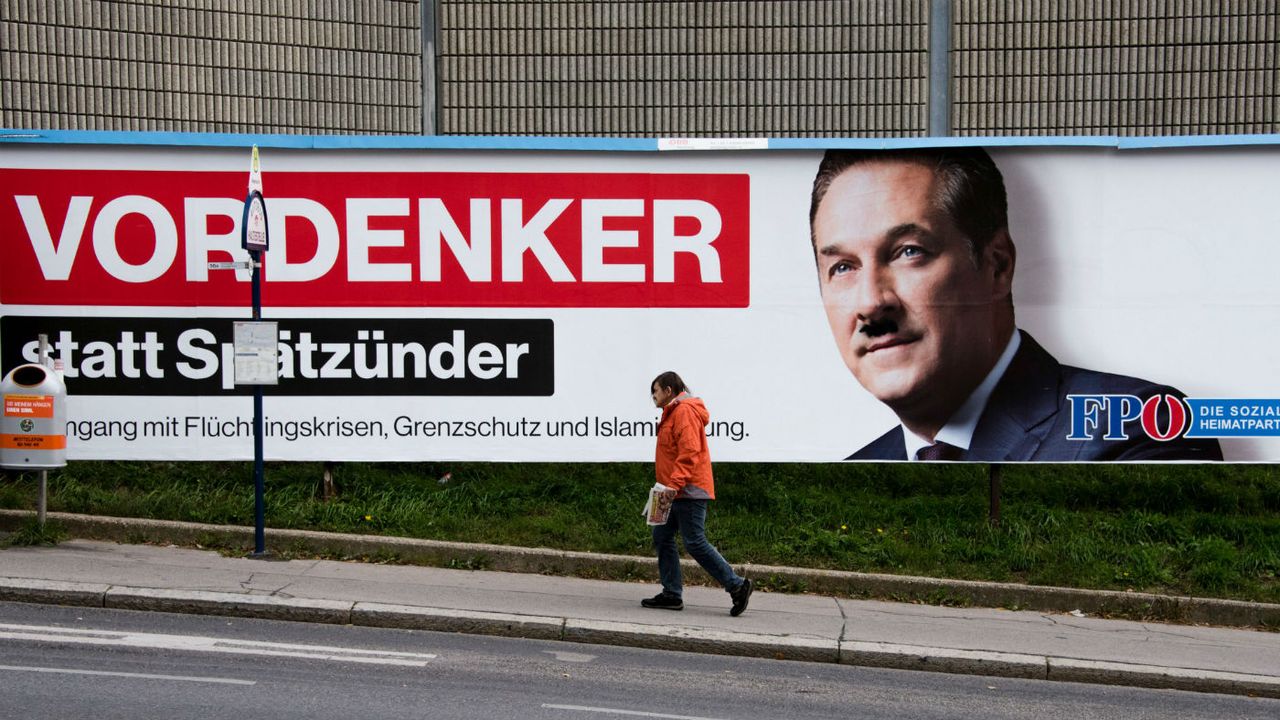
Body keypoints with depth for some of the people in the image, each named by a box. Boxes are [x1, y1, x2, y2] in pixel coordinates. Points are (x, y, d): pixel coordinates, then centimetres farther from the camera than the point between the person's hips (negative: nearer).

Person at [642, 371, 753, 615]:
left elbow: (689, 452, -22)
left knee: (695, 543, -10)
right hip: (677, 493, 11)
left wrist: (674, 484, -27)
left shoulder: (684, 411, -12)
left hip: (689, 492, -11)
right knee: (662, 537, 9)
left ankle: (737, 586, -5)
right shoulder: (673, 412, 21)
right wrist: (670, 485, 16)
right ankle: (672, 593, 11)